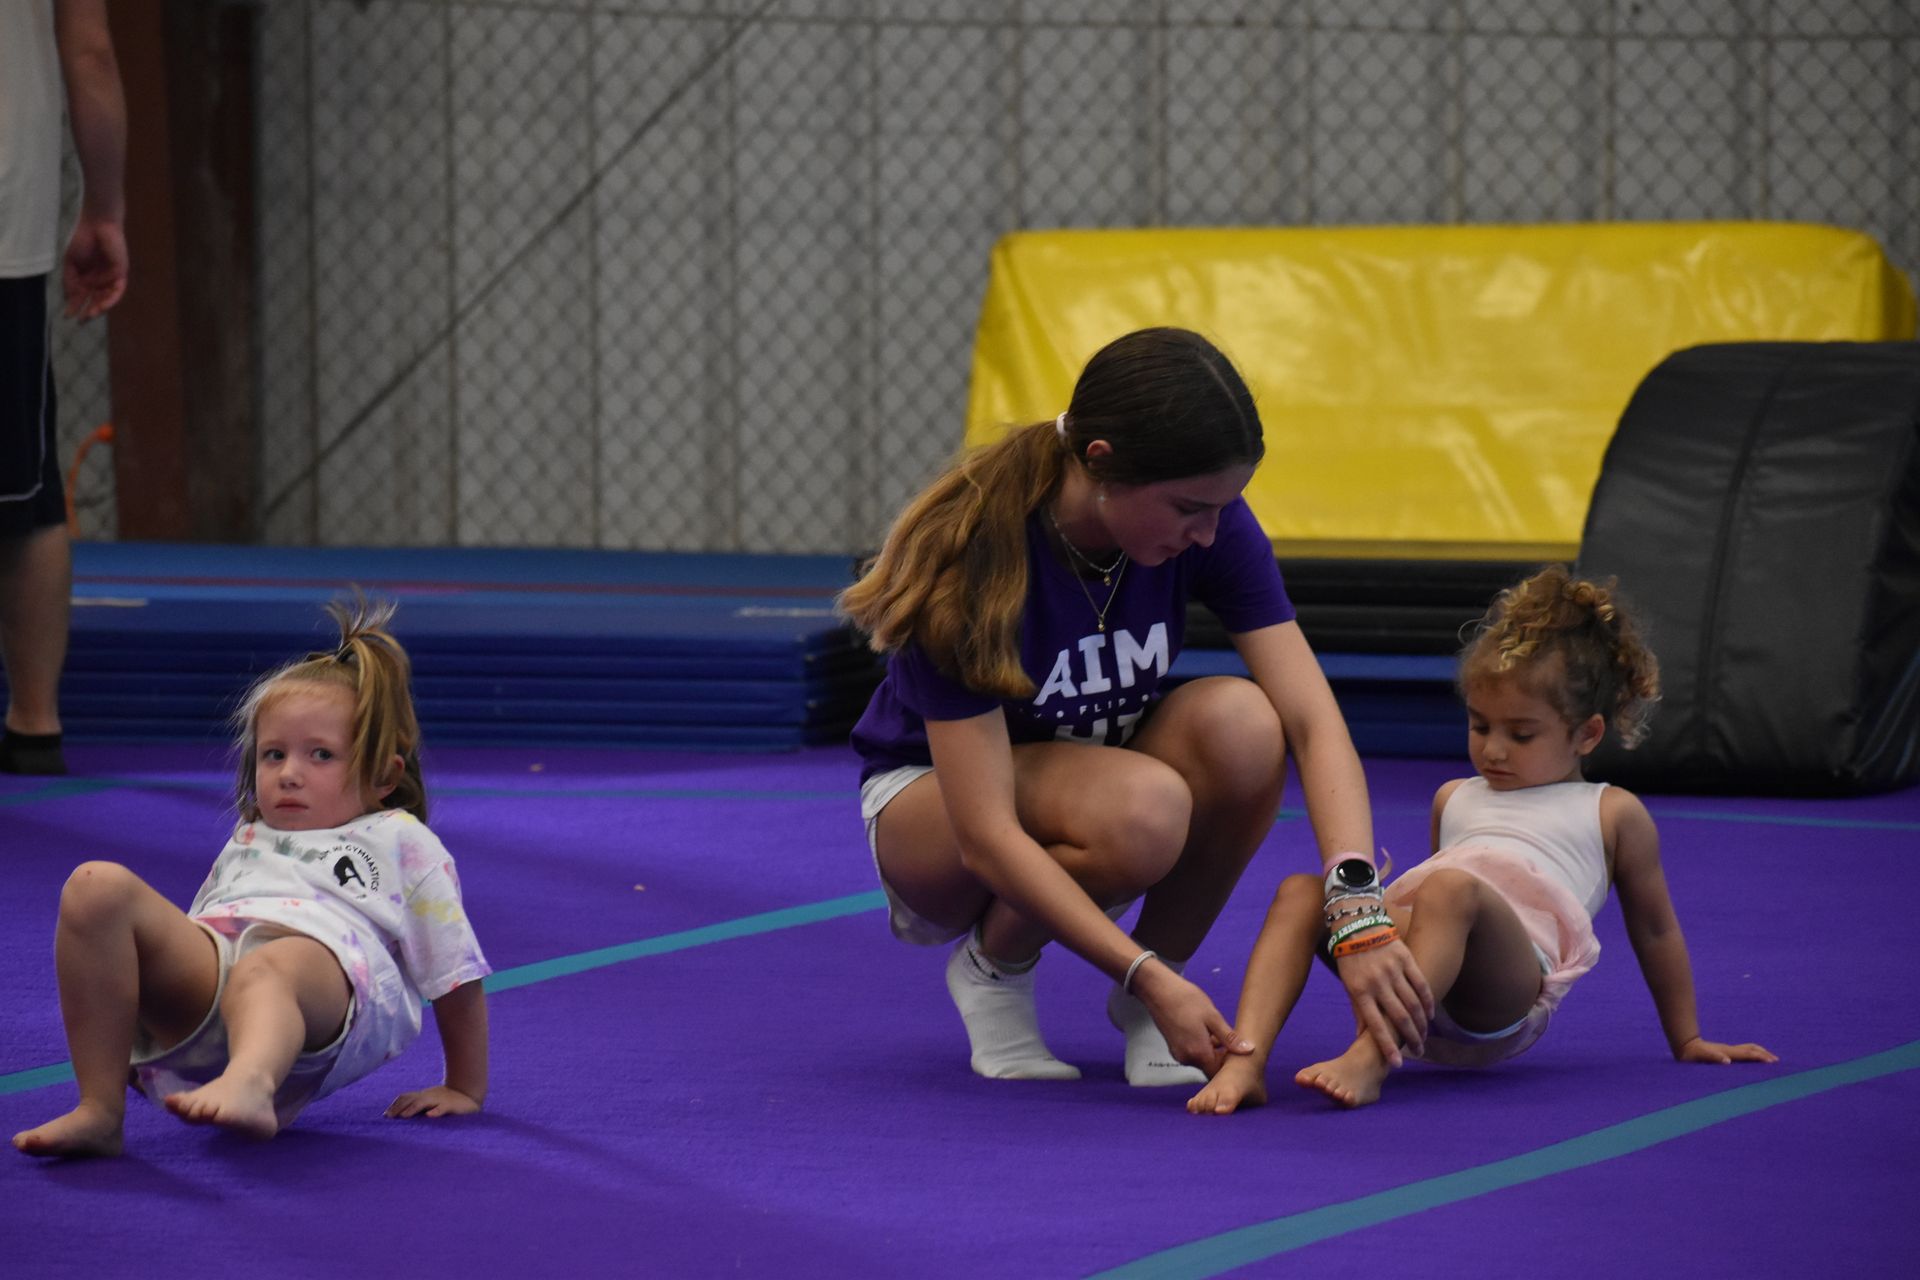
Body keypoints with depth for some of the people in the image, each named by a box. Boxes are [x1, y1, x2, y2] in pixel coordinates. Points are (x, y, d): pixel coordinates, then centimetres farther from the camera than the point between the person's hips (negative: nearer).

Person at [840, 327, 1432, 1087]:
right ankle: (991, 967, -5)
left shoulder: (1210, 523, -19)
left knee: (1242, 723, -30)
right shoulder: (970, 560, -32)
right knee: (1141, 807, -38)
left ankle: (1143, 1018, -9)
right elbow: (987, 838, -34)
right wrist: (1150, 977, -42)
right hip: (932, 798, -4)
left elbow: (1312, 718, -24)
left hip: (1099, 772, 4)